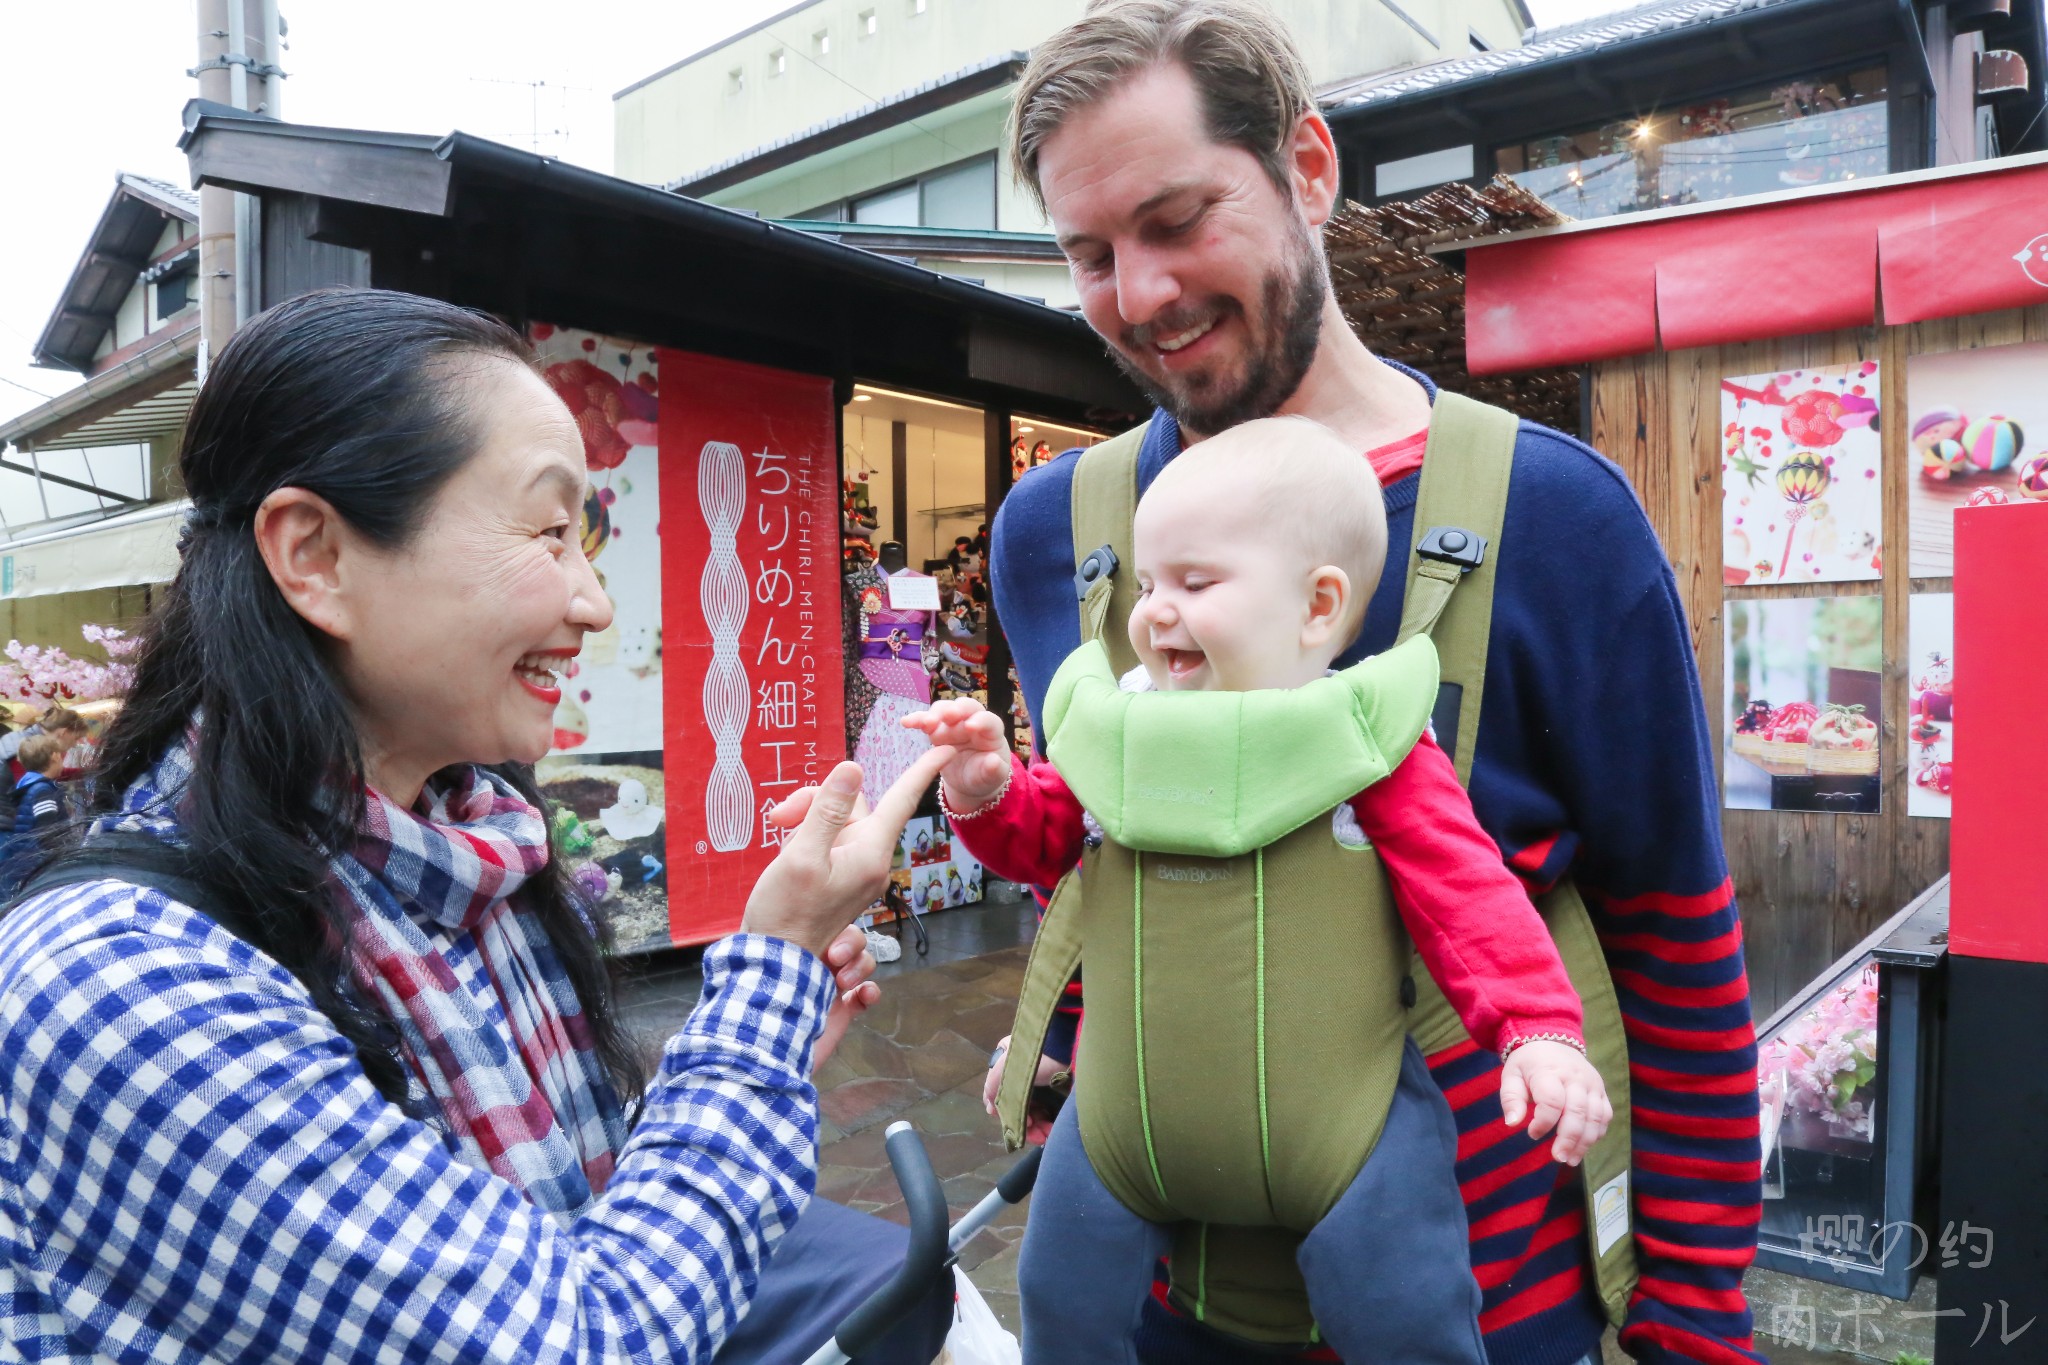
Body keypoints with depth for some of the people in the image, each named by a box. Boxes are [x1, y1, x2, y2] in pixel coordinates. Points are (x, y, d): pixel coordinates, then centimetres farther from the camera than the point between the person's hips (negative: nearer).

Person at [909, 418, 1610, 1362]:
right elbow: (1040, 838, 11)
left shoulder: (1367, 739, -10)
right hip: (1138, 1100, 4)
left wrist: (1540, 1029, -20)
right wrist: (984, 790, -9)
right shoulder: (1120, 731, 2)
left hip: (1334, 1101, -3)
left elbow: (1465, 889, -11)